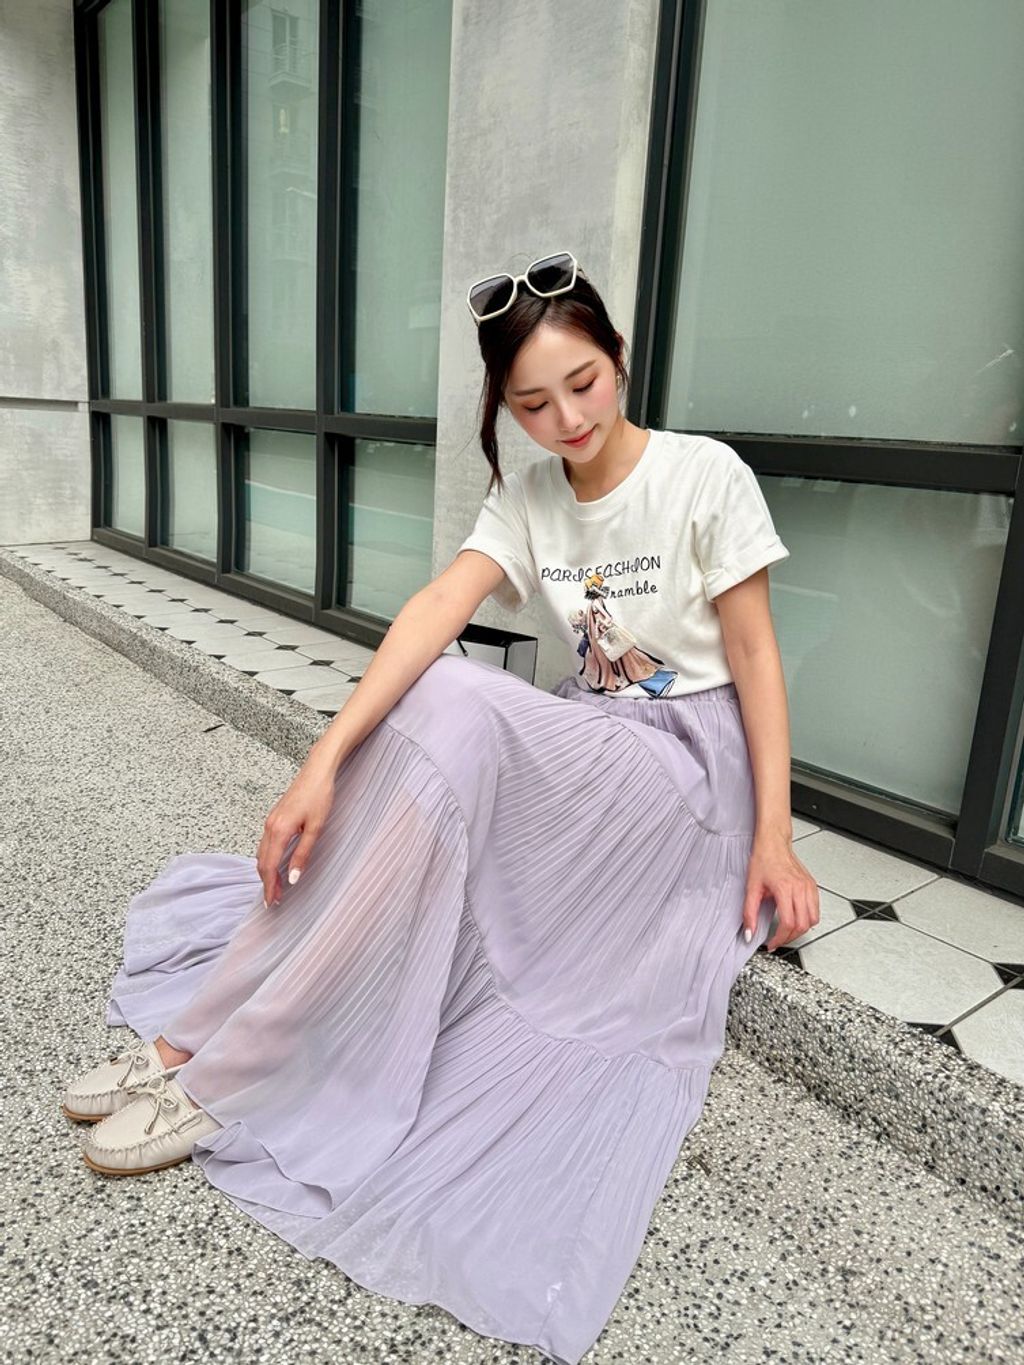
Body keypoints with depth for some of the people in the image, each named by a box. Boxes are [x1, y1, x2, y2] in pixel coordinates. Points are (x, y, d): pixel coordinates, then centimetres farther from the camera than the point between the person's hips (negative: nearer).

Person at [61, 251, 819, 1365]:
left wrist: (773, 841, -11)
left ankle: (229, 1071, -22)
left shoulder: (705, 477, -8)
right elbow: (439, 607, -14)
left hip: (694, 762, -5)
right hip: (584, 759, 5)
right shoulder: (527, 494, 2)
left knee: (452, 711, -30)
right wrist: (325, 762, -26)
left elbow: (754, 656, -6)